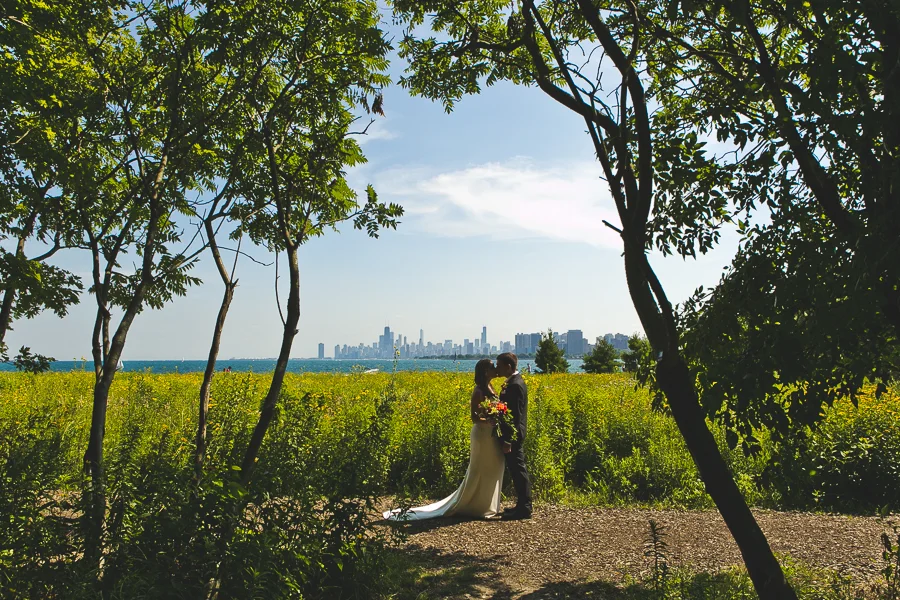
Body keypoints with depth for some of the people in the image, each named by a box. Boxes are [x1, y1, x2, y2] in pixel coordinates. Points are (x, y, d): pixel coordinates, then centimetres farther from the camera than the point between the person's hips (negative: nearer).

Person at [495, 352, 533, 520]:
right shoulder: (515, 382, 12)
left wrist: (508, 440, -21)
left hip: (513, 436, -10)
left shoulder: (515, 385, -19)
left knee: (518, 470, -3)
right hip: (514, 435, 10)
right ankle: (523, 505, 23)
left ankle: (524, 508, 5)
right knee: (517, 469, 15)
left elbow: (515, 415, -22)